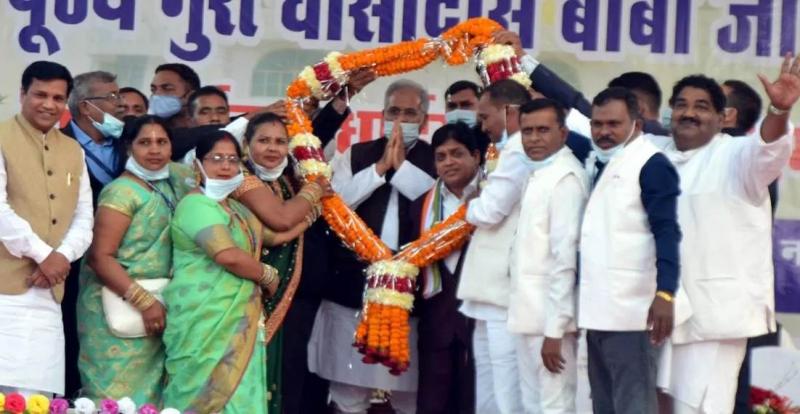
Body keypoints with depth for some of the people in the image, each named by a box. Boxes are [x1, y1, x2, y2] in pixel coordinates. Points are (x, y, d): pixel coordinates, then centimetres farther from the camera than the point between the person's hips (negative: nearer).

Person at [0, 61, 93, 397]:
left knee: (34, 399, 2)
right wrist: (42, 254, -14)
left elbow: (84, 217, 13)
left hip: (48, 291, 6)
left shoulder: (74, 151, 18)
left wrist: (62, 255, -7)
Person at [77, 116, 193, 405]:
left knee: (147, 395, 9)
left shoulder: (173, 183, 9)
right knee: (115, 394, -5)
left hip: (160, 308, 7)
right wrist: (144, 301, -19)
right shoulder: (122, 192, -11)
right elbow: (100, 257, -16)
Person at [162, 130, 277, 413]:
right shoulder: (196, 204, -13)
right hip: (205, 320, -9)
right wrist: (268, 276, -9)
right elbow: (228, 255, -22)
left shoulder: (236, 207, 17)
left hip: (236, 321, 9)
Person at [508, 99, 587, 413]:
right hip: (530, 314, 9)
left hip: (550, 317, -9)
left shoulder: (565, 177, -14)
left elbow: (565, 256, -19)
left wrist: (555, 328, -21)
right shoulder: (537, 174, 15)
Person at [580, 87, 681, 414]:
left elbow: (667, 232, -18)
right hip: (596, 310, 9)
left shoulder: (651, 164, -9)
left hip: (631, 311, -9)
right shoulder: (595, 162, 15)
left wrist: (664, 293, -27)